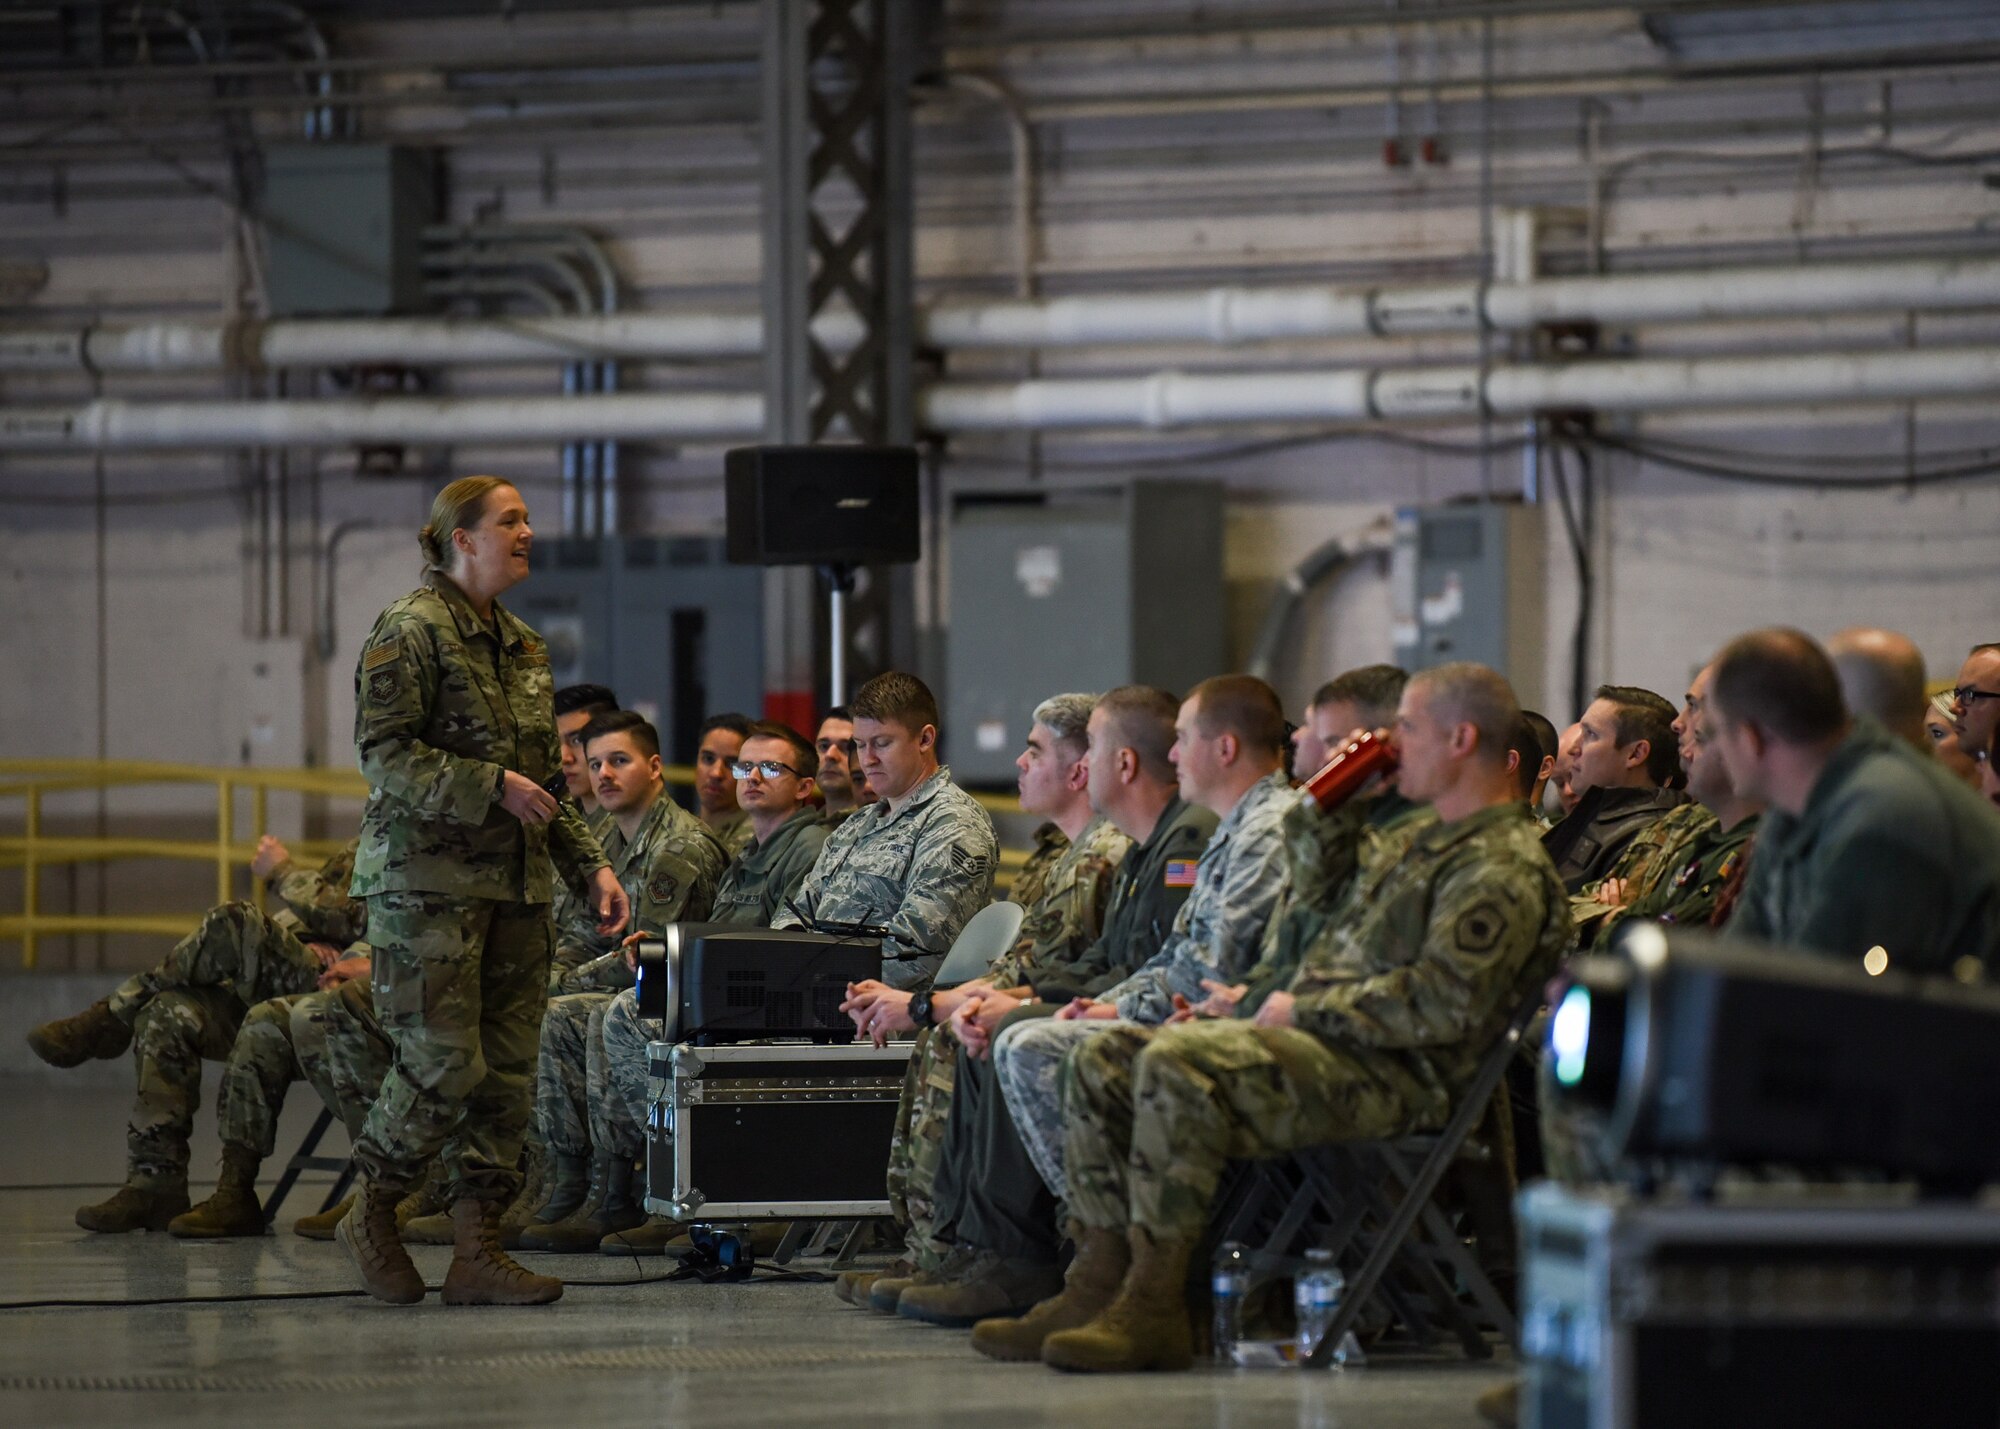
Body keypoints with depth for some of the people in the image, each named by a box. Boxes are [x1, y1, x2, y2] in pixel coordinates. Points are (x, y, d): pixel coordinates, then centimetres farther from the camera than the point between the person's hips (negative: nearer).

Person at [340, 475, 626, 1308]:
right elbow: (384, 754, -14)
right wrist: (492, 785, -19)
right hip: (429, 883, -8)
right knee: (445, 1063, -11)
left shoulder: (522, 646, 17)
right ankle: (371, 1214, 9)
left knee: (508, 1070, 2)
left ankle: (478, 1253, 5)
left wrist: (590, 864, 14)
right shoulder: (410, 631, -6)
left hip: (514, 884, 8)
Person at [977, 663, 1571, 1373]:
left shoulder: (1505, 869, -11)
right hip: (1323, 1043, 11)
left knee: (1178, 1065, -32)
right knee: (1103, 1059, 2)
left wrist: (1305, 1011, -13)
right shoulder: (1431, 846, 23)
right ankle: (1099, 1286, -5)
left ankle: (1154, 1311, -31)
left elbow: (1441, 1004, -21)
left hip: (1392, 1076, -11)